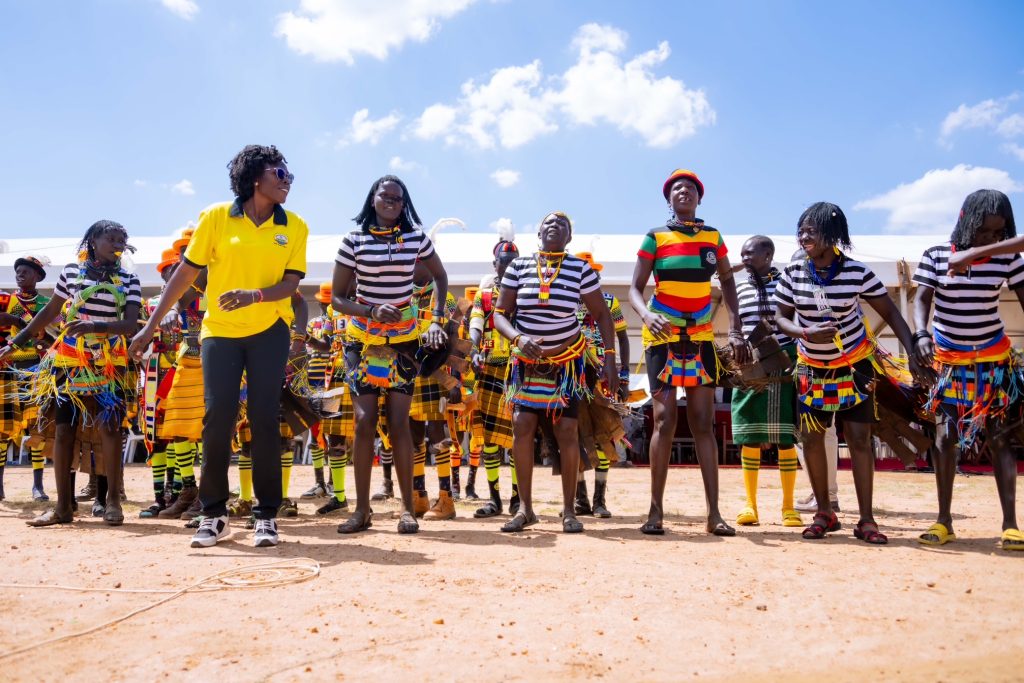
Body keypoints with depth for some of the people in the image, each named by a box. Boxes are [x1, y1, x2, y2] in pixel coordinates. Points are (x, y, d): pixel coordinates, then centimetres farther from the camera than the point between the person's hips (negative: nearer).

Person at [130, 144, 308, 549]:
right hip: (219, 331, 0)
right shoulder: (216, 217, -2)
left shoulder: (294, 227, 0)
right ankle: (213, 514, 11)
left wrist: (254, 295, -25)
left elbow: (290, 284, -4)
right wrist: (152, 324, 1)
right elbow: (186, 273, 2)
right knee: (217, 420, -2)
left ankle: (267, 515, 7)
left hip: (269, 331, 0)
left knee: (264, 421, -2)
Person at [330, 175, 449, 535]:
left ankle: (408, 508, 7)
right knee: (364, 421, -4)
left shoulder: (416, 238, 0)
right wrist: (372, 312, -19)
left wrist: (437, 317, 4)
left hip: (404, 339, 1)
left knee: (399, 422, -2)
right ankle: (362, 509, 6)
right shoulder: (354, 241, -5)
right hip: (363, 339, 0)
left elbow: (440, 276, 15)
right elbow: (337, 297, -3)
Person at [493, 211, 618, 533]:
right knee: (522, 427, -9)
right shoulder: (518, 267, -3)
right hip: (527, 361, 1)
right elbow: (500, 313, -3)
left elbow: (602, 315, -2)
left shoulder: (581, 269, -6)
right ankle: (525, 508, 1)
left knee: (567, 430, -6)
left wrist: (610, 357, -12)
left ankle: (569, 510, 4)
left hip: (567, 361, -1)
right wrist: (518, 337, -23)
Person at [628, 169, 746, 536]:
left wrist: (735, 329, 2)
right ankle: (656, 510, -1)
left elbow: (728, 284, 14)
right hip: (663, 336, -3)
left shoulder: (713, 237, 8)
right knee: (664, 419, -8)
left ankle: (714, 513, 1)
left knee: (703, 421, 1)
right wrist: (647, 315, -25)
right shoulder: (655, 237, -1)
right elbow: (635, 289, -4)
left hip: (701, 337, 3)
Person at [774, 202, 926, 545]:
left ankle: (866, 520, 3)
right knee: (811, 438, 3)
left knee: (859, 438, -5)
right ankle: (824, 513, 18)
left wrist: (913, 353, -17)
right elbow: (781, 318, -4)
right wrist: (807, 333, -25)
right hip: (813, 368, 2)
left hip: (856, 365, -2)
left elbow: (890, 313, -8)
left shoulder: (857, 272, -16)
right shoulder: (793, 273, -11)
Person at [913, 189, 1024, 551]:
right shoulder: (936, 257, -7)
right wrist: (921, 335, -29)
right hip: (948, 360, 0)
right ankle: (944, 521, 8)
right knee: (946, 435, -1)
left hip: (994, 360, 1)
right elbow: (922, 300, -11)